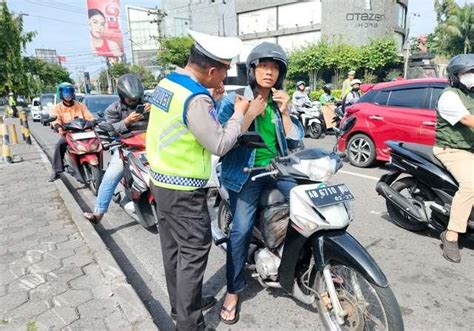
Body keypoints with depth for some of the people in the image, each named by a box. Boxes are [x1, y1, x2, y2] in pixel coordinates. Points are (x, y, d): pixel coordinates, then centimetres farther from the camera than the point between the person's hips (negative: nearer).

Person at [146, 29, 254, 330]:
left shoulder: (167, 83, 6)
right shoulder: (195, 99, -23)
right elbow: (219, 145, -20)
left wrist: (211, 101, 6)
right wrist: (239, 114, -8)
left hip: (162, 181, 9)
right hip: (184, 190, -9)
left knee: (173, 248, 19)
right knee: (193, 254, 3)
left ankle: (180, 304, 37)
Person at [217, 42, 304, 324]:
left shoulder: (281, 101, 12)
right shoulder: (234, 99, -1)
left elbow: (296, 140, 7)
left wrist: (285, 112, -6)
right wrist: (248, 114, -18)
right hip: (246, 172, -4)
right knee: (242, 229, -12)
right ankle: (233, 291, 8)